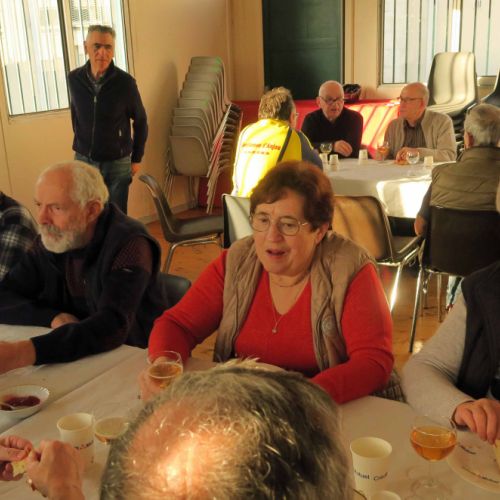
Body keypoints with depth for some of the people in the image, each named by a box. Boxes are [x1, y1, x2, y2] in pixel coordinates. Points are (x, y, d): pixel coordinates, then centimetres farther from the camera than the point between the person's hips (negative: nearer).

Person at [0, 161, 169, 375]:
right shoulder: (50, 240, -1)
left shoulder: (128, 244, -20)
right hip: (72, 358, 6)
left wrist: (26, 352, -42)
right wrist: (53, 317, -16)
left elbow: (112, 326, -33)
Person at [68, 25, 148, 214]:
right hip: (83, 159, 2)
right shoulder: (74, 78, -6)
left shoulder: (125, 82, -14)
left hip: (117, 162, -2)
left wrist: (136, 158, 1)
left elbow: (140, 121, -2)